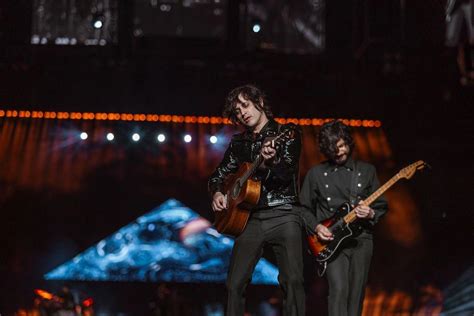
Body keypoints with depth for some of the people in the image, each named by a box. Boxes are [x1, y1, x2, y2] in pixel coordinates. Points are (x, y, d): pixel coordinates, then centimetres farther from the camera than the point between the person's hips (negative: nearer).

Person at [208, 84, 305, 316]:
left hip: (282, 216, -4)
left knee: (293, 281, -18)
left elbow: (286, 173, -8)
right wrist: (217, 193, 2)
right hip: (250, 218, 4)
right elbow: (218, 175, 25)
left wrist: (269, 163, -30)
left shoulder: (287, 133, 4)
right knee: (235, 284, -3)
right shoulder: (239, 142, 18)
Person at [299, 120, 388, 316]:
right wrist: (316, 226, -6)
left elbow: (381, 205, 12)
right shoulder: (316, 174, 6)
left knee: (356, 294, 2)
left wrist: (371, 214, -9)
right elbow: (304, 208, 11)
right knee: (339, 289, -19)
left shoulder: (367, 171, 9)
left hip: (361, 238, 2)